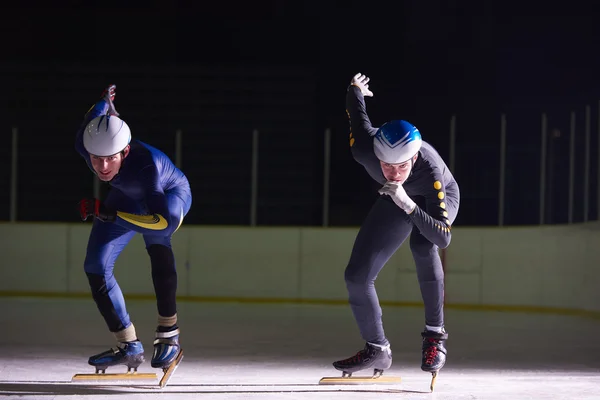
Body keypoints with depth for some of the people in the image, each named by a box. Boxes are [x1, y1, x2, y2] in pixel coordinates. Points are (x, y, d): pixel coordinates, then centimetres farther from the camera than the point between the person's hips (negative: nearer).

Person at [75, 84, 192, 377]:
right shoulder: (85, 143, -32)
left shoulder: (146, 163, -46)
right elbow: (96, 113, -9)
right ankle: (129, 347, 6)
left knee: (157, 243, -33)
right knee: (96, 266, -5)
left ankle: (168, 333, -22)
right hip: (125, 197, 5)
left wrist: (110, 213, -50)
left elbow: (164, 220, -48)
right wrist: (107, 98, 11)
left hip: (170, 194, -5)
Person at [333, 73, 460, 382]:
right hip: (395, 202, 4)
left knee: (422, 246, -37)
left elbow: (443, 237, -45)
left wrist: (408, 205, -57)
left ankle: (434, 335, -23)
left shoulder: (431, 171, -43)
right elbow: (358, 113, -12)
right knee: (357, 275, -4)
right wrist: (354, 89, 11)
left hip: (438, 199, -4)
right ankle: (377, 350, 15)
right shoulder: (365, 149, -35)